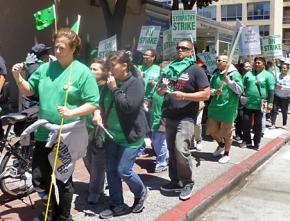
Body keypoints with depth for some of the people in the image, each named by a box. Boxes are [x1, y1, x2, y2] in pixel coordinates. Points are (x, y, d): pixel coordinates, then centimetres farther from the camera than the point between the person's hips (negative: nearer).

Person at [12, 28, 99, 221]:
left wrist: (71, 113, -25)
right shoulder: (45, 68, 5)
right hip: (43, 133, 5)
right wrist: (18, 78, -7)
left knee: (63, 180, 10)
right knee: (39, 179, 11)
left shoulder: (82, 72, -9)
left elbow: (93, 104, -11)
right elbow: (29, 91, 12)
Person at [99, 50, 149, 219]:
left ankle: (141, 193, 24)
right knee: (111, 170, 8)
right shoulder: (111, 82, 3)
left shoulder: (135, 82, -15)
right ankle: (118, 205, 23)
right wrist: (101, 115, 0)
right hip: (112, 135, 7)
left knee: (123, 170, -6)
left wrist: (114, 89, -21)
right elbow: (103, 104, 17)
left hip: (130, 136, -7)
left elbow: (128, 106, -27)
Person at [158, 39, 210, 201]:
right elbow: (161, 88, 25)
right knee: (172, 150, 11)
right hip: (170, 116, 6)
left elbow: (206, 94, -10)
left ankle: (187, 183, 2)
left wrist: (184, 96, -19)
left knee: (181, 149, -16)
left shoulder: (195, 70, -4)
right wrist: (162, 90, 0)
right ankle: (175, 181, 25)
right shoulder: (170, 68, 13)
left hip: (186, 117, -6)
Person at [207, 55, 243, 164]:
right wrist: (214, 91, -12)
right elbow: (209, 89, 10)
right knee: (211, 129, 12)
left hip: (228, 108, -5)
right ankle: (221, 144, 41)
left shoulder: (234, 74, -6)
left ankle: (226, 154, 26)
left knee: (226, 133, 6)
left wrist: (228, 81, -22)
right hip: (214, 107, 6)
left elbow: (240, 90, -12)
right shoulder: (216, 75, 9)